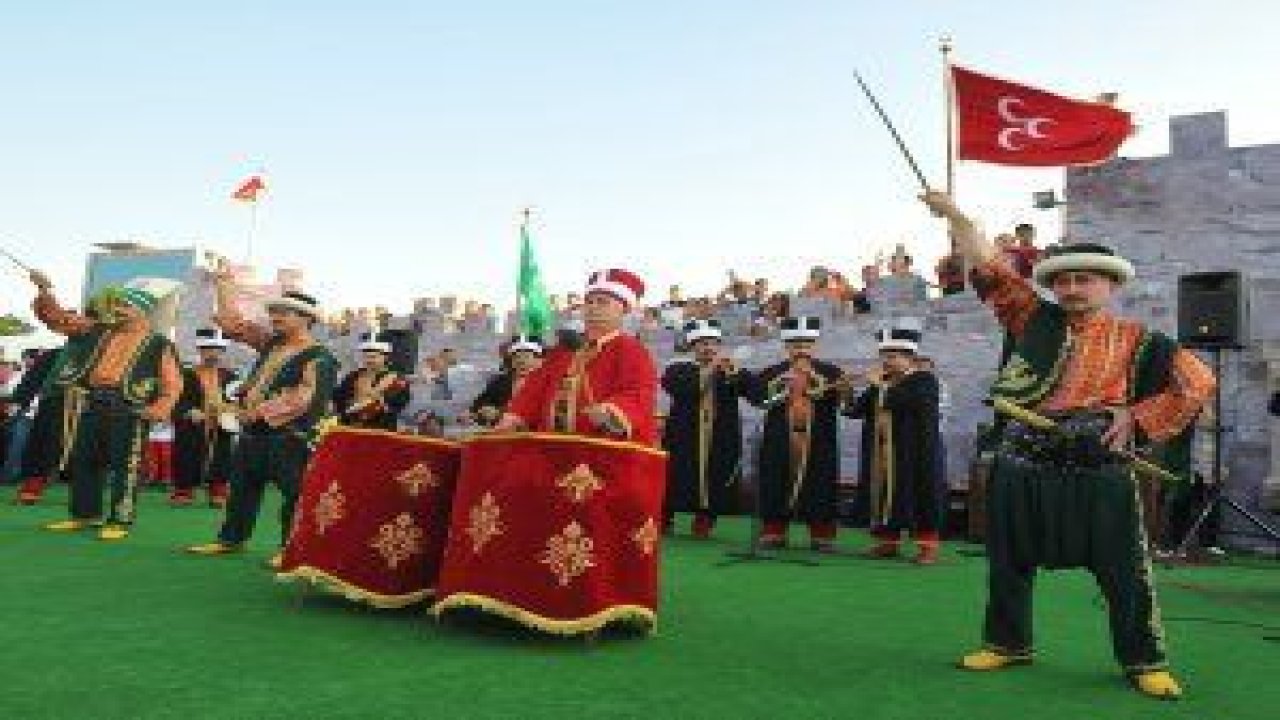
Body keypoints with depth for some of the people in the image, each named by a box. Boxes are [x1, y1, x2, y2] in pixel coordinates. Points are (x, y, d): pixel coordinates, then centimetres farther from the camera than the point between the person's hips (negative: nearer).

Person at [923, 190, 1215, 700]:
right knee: (1008, 562, 11)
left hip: (1099, 471, -2)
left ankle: (1144, 661, 20)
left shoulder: (1134, 341, 4)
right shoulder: (1033, 320, 7)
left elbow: (1197, 382, 6)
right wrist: (955, 217, -4)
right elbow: (989, 268, 3)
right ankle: (1007, 643, 28)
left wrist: (1136, 416, -3)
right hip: (1022, 467, 2)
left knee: (1124, 571, 3)